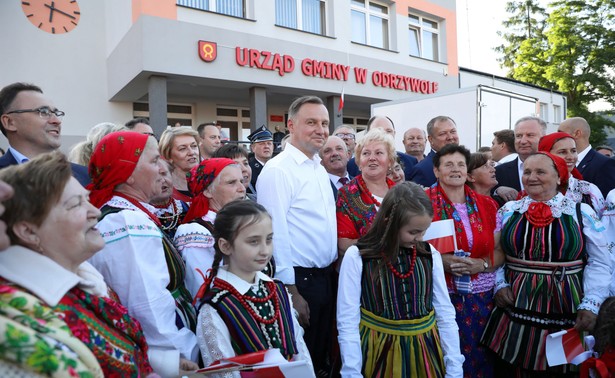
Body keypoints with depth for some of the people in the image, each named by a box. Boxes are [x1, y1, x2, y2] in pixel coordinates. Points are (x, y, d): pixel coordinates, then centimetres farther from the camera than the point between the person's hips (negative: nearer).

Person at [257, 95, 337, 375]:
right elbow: (276, 235, -20)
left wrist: (330, 272, 13)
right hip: (298, 279, -8)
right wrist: (291, 292, -19)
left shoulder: (320, 169, 10)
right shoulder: (278, 170, -16)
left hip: (325, 277, 8)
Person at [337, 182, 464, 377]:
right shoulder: (357, 257, -15)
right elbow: (348, 322, -12)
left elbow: (446, 314, 1)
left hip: (425, 351, 3)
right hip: (379, 353, -3)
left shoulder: (429, 254, -4)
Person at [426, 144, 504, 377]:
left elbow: (500, 251, 10)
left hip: (482, 297, 4)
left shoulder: (487, 205, 7)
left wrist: (483, 264, -9)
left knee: (480, 357, 11)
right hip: (440, 296, -3)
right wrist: (441, 261, -18)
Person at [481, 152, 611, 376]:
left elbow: (598, 262, 0)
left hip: (566, 314, -1)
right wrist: (500, 285, -3)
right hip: (514, 310, 1)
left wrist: (591, 305, -7)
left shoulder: (582, 212, 0)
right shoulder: (508, 210, 4)